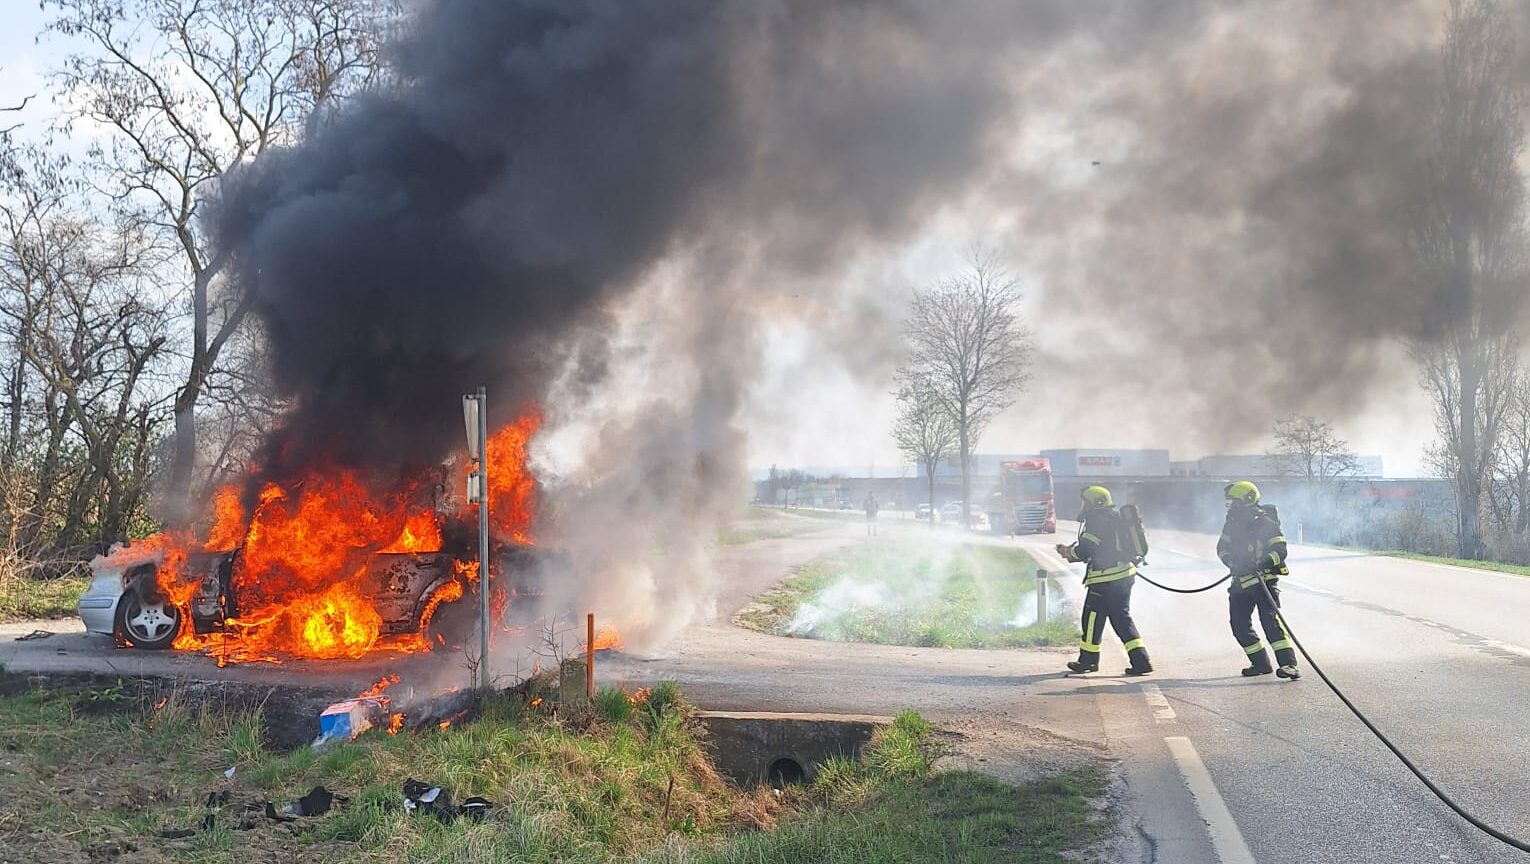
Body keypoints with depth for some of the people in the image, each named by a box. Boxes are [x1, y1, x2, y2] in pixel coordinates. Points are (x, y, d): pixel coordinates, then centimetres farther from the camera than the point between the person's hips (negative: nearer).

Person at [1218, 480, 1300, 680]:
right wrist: (1233, 562, -8)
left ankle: (1288, 664, -22)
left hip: (1265, 579, -7)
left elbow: (1280, 549, -14)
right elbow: (1222, 548, 12)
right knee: (1239, 625, 5)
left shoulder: (1266, 523, -10)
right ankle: (1261, 664, 18)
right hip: (1241, 582, 7)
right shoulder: (1232, 525, 7)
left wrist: (1265, 563, -31)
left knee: (1270, 619, -19)